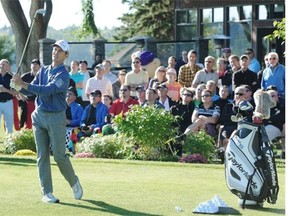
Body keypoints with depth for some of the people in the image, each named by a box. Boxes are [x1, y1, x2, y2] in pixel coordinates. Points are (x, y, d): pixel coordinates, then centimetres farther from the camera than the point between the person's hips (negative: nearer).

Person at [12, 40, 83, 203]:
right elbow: (32, 89, 6)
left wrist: (23, 84, -25)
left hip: (56, 117, -5)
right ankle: (47, 192, 6)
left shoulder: (63, 75, -10)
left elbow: (47, 90, -23)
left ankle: (74, 182, 19)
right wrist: (20, 84, -15)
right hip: (39, 116, 6)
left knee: (59, 156, -5)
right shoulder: (43, 70, 12)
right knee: (42, 156, 2)